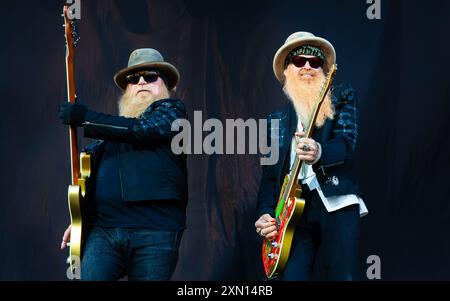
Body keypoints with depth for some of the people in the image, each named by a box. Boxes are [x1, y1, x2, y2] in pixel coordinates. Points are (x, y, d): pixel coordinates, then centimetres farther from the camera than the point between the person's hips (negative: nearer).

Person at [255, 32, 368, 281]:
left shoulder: (342, 97, 11)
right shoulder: (277, 119, 19)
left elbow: (347, 141, -7)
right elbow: (270, 174, 17)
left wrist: (319, 153, -29)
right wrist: (265, 214, 0)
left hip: (337, 203, -2)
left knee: (342, 276, -11)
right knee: (291, 276, -10)